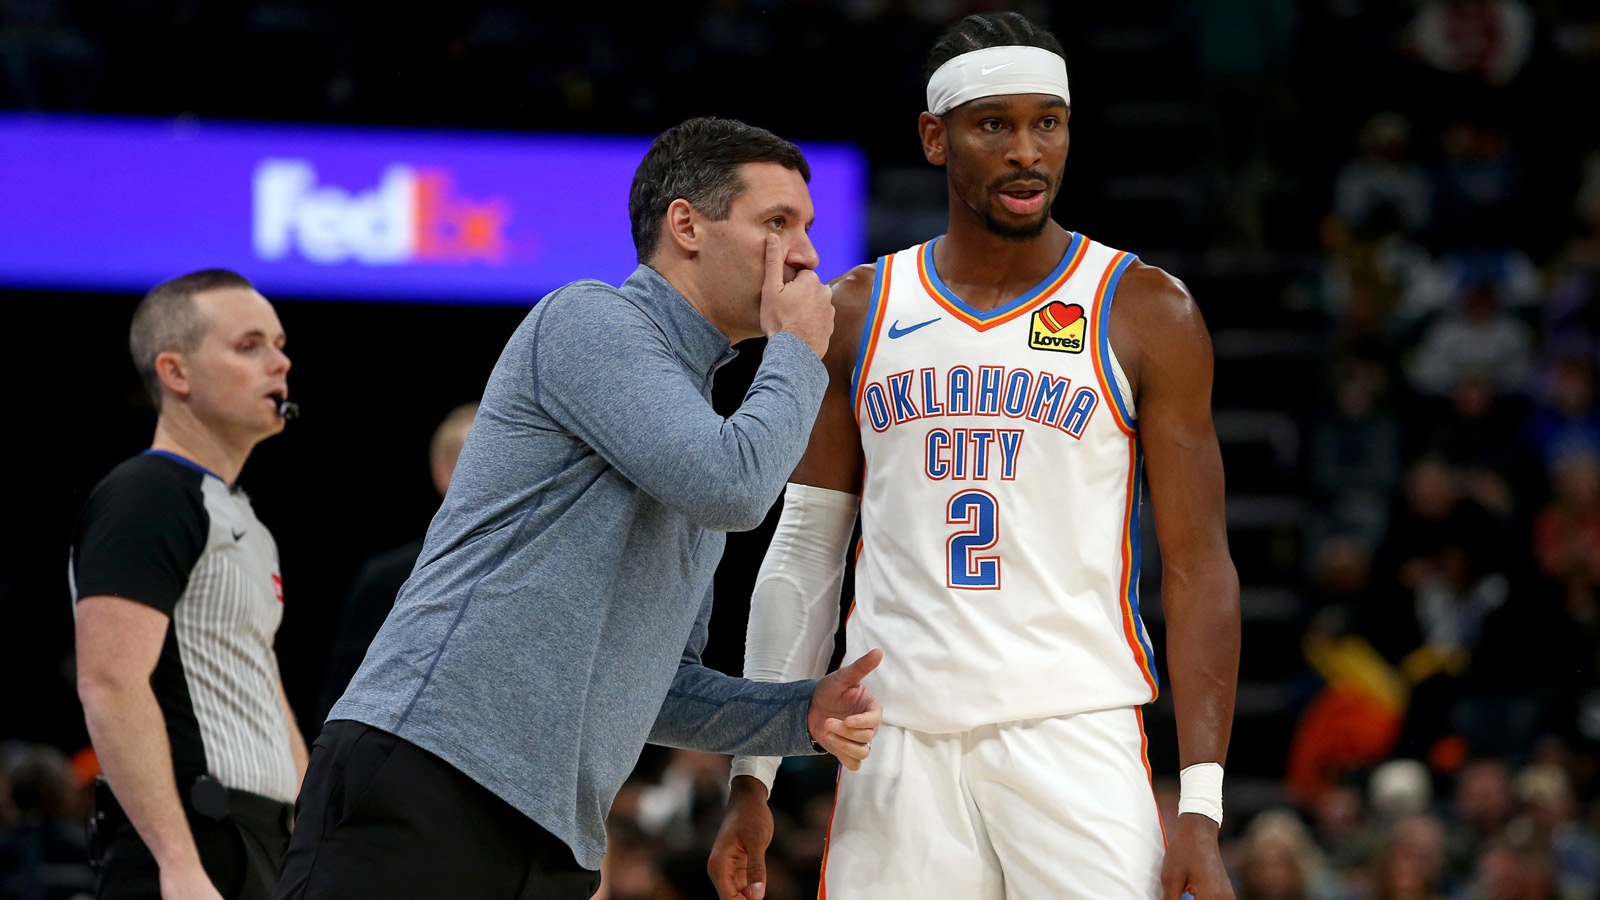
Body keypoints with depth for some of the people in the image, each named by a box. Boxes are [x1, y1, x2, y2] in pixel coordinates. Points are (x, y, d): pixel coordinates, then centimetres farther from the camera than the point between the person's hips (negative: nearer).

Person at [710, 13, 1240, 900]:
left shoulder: (1145, 314, 2)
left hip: (1074, 735, -2)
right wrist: (751, 779, 6)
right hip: (896, 749, 3)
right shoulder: (856, 315, 10)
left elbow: (1198, 569, 0)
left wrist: (1202, 808, -9)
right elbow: (804, 555, 13)